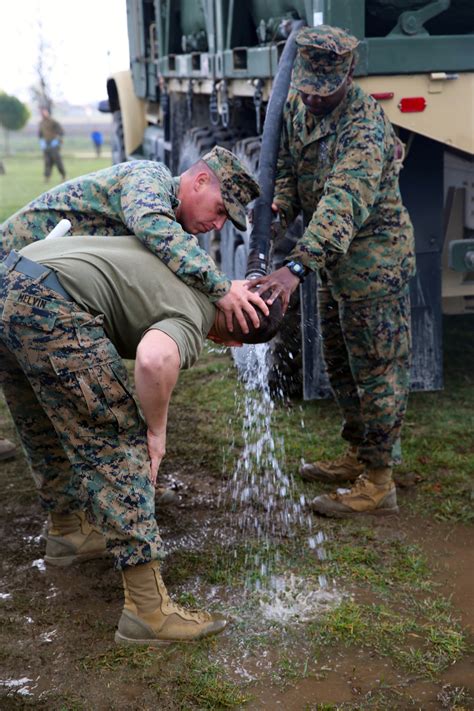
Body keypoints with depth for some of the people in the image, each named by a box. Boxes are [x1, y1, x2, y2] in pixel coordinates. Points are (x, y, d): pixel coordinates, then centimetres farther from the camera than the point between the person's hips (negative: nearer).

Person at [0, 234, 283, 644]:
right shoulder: (191, 325, -4)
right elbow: (155, 359, -28)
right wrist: (157, 430, -11)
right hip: (49, 307, -10)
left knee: (46, 430, 27)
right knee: (117, 446, -3)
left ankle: (66, 532, 49)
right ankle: (148, 609, -2)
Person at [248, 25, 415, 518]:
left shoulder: (365, 126, -28)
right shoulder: (298, 104, 0)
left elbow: (344, 203, -40)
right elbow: (288, 166, 10)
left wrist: (298, 266, -51)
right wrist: (280, 207, -12)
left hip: (372, 259, -9)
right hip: (334, 260, 9)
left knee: (376, 369, -2)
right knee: (341, 366, 18)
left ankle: (377, 483, 7)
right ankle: (357, 457, 34)